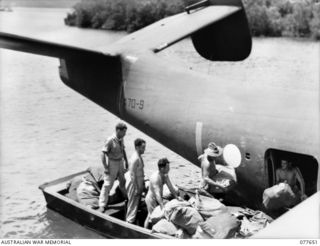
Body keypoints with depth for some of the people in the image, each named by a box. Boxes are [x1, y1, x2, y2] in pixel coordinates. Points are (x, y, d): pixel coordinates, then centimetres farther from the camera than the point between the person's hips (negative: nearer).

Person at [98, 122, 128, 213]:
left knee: (122, 180, 24)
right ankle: (102, 205, 5)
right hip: (112, 163, -7)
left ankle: (126, 196, 46)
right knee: (107, 184, -4)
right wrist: (105, 167, -22)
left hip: (120, 162, 7)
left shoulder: (121, 139, -2)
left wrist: (126, 161, 17)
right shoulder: (110, 140, -24)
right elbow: (103, 154, -21)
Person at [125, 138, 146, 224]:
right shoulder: (135, 159, -24)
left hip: (139, 183, 9)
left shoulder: (139, 157, 5)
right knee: (133, 203, 2)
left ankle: (129, 219, 32)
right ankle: (130, 221, 15)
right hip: (134, 184, -9)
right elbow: (132, 175, -23)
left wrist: (142, 184, 18)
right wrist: (136, 189, -20)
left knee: (137, 202, 19)